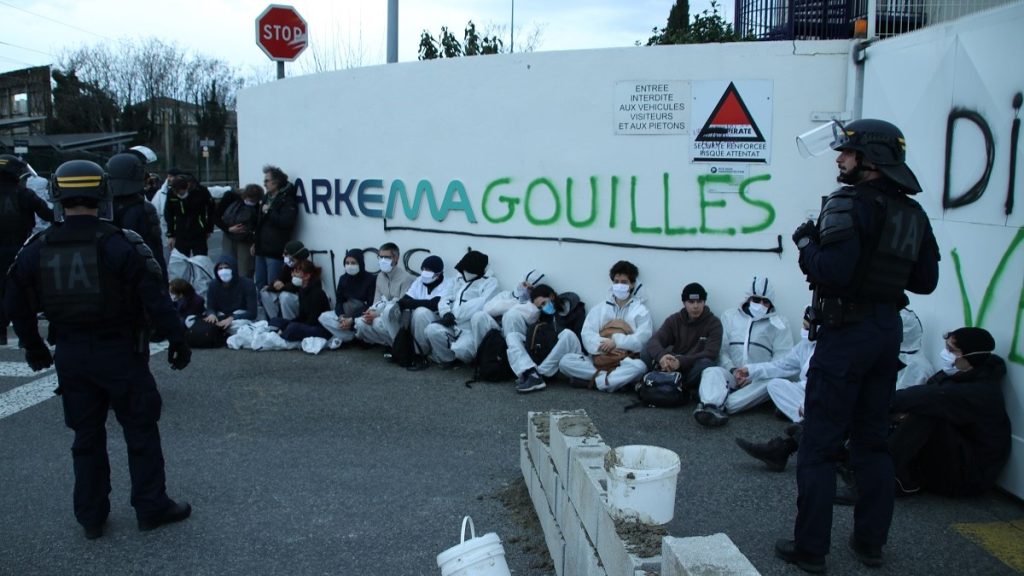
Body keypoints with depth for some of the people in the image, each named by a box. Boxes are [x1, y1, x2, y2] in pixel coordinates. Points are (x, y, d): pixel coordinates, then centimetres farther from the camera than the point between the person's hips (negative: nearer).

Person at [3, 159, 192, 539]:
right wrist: (177, 339, -6)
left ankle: (91, 517, 24)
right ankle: (151, 508, 16)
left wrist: (33, 348, 22)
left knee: (86, 436, 15)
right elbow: (156, 299, -16)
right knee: (140, 432, 8)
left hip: (71, 355, 4)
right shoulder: (121, 244, -15)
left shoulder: (36, 250, 0)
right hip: (120, 352, -4)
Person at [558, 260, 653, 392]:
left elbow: (642, 340, -8)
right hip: (599, 359, 3)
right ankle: (618, 378, -24)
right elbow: (586, 335, 0)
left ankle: (595, 381, -26)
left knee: (639, 366, -37)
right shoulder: (599, 309, 14)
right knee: (565, 361, -21)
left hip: (626, 363, -3)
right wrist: (603, 345, -18)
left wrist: (616, 341, -16)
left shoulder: (641, 310, 6)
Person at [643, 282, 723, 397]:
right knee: (646, 353, -20)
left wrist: (681, 362, -32)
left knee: (705, 363, -36)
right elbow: (654, 340, -11)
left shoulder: (714, 323, -5)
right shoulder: (674, 320, 3)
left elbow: (710, 354, -17)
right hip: (674, 366, 2)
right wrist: (661, 356, -36)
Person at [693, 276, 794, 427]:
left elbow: (782, 359, 1)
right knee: (712, 372, -30)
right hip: (731, 375, 1)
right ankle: (714, 408, -61)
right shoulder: (730, 316, 17)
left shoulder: (779, 324, 12)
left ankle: (715, 406, -47)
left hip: (760, 379, -1)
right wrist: (733, 370, -12)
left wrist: (754, 374, -14)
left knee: (773, 382, -35)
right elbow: (721, 350, 8)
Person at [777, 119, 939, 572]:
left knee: (819, 444, 0)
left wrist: (806, 244, -8)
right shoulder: (913, 213, 9)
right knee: (872, 440, 17)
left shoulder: (850, 204, -16)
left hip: (847, 331, -8)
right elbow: (925, 280, 12)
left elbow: (831, 272, -25)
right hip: (888, 330, 8)